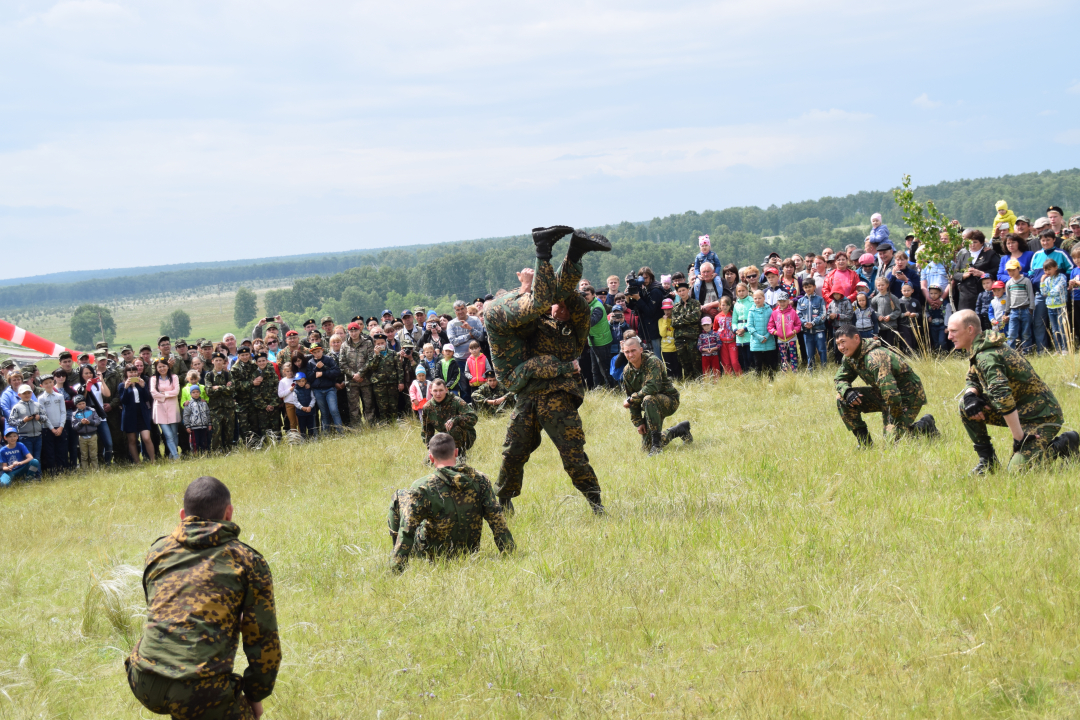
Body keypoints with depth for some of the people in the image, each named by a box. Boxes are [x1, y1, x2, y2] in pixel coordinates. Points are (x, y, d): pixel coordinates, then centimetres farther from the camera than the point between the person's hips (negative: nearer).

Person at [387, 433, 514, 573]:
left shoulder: (421, 488, -20)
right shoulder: (479, 480, -10)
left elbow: (407, 530, -21)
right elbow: (498, 521, -9)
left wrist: (396, 567, -18)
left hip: (430, 554, -4)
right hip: (469, 551, 4)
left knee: (400, 497, 9)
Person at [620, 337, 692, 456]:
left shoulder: (652, 362, -20)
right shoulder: (627, 371, -1)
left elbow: (652, 387, -32)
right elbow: (631, 397, 5)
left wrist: (631, 399, -23)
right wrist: (638, 422, -2)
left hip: (669, 401, -7)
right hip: (654, 406, 7)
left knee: (649, 399, -39)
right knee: (647, 446, 5)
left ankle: (657, 444, -33)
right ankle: (682, 429, 30)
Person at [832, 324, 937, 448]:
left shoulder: (875, 357, -32)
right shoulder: (850, 357, -3)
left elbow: (891, 393, -37)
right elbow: (839, 379, 7)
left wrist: (894, 418, -22)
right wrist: (847, 392, -16)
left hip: (908, 396, -9)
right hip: (883, 394, 9)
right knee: (842, 399, -6)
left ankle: (925, 425, 9)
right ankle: (865, 443, 1)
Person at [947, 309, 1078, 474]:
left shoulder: (987, 357, -25)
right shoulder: (980, 349, 5)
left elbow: (1004, 397, -33)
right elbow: (972, 380, 15)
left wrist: (1019, 438, -31)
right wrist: (970, 395, -10)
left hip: (1042, 416, -9)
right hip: (1022, 410, 9)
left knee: (1017, 470, -21)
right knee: (965, 405, -1)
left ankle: (1064, 445, 2)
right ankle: (987, 460, 6)